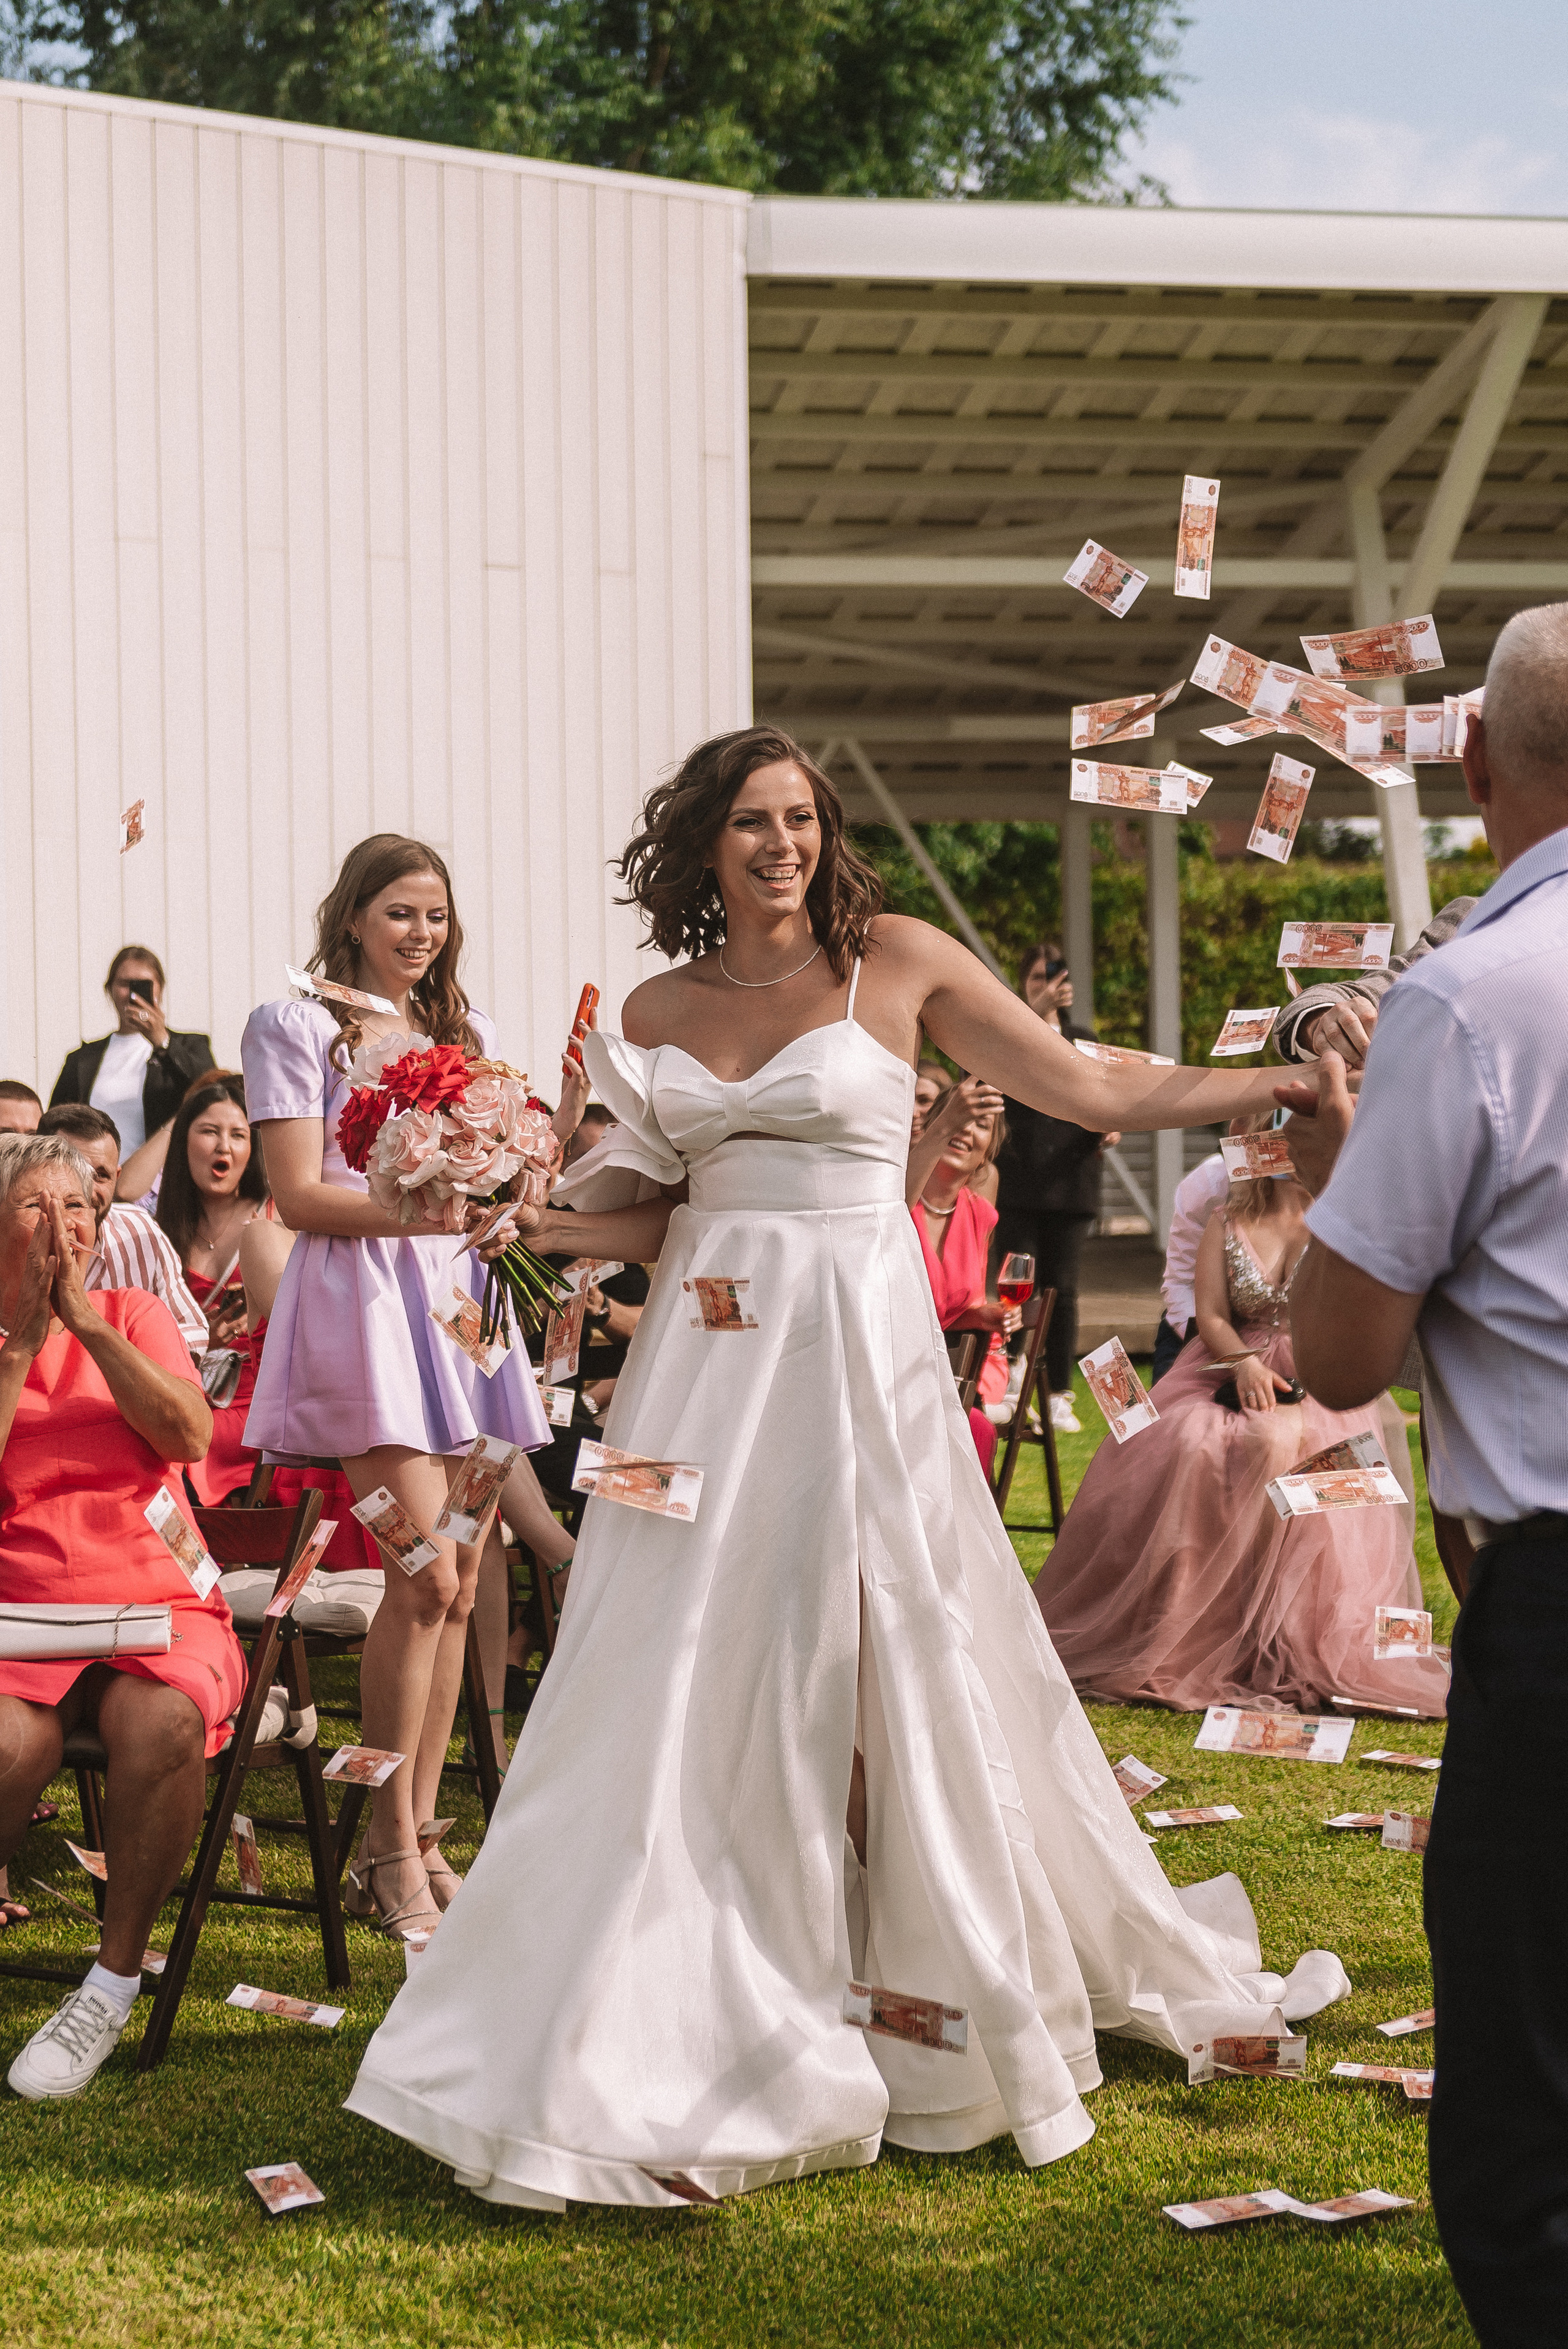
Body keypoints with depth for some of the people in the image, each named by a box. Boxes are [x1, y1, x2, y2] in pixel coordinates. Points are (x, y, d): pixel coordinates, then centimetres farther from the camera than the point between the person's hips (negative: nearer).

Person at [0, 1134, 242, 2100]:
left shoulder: (133, 1314, 14)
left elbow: (189, 1434, -4)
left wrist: (83, 1317, -7)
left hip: (157, 1602, 1)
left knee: (161, 1722, -34)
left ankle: (116, 1977, -17)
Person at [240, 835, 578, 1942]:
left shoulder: (466, 1032, 20)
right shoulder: (297, 1027, 3)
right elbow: (300, 1194, -6)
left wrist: (569, 1116, 0)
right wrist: (424, 1211, -18)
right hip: (363, 1300, -6)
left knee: (458, 1590, 3)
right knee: (425, 1577, -16)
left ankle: (418, 1834, 11)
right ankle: (391, 1847, -7)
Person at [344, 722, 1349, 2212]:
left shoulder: (897, 962, 0)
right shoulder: (658, 1013, 10)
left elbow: (1092, 1093, 1)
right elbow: (651, 1217, 13)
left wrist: (1295, 1078, -4)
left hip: (856, 1348, -3)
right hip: (708, 1354, 3)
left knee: (868, 1674, 1)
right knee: (687, 1681, 2)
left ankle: (919, 2011, 18)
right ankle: (659, 2039, 11)